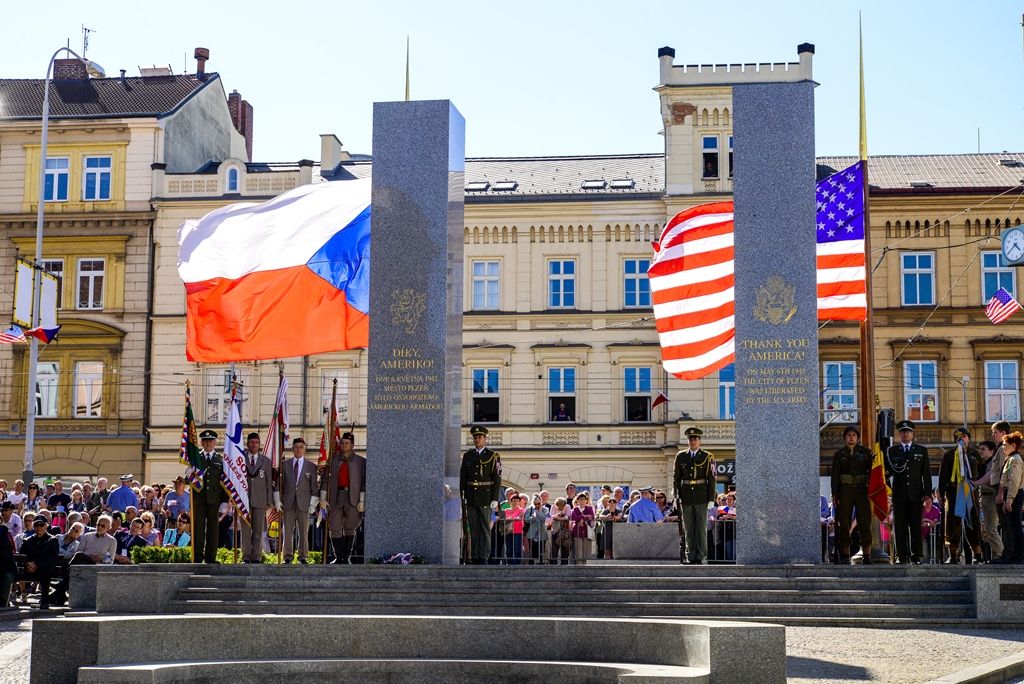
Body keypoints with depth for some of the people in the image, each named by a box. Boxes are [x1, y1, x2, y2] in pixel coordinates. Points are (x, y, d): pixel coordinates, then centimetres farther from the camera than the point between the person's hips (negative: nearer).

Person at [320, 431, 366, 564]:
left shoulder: (361, 461, 6)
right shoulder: (333, 459, 11)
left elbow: (364, 482, 2)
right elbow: (325, 479, 8)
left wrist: (362, 501, -6)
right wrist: (323, 498, 0)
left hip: (353, 499, -1)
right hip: (335, 498, 2)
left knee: (350, 529, 5)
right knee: (334, 529, -1)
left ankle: (346, 557, 12)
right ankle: (338, 557, 7)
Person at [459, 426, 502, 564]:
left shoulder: (493, 456, 0)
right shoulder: (467, 456, 10)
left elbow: (497, 480, -4)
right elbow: (462, 477, 11)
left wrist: (495, 500, -9)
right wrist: (463, 496, 5)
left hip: (485, 498, -3)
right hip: (471, 498, 3)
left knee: (485, 528, -2)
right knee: (473, 529, 5)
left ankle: (483, 557, -1)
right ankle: (474, 557, 9)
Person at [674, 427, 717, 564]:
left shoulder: (706, 457, 2)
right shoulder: (680, 456, 7)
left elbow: (711, 479, 1)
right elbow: (676, 477, 9)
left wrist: (711, 499, -4)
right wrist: (675, 496, 1)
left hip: (701, 498, -2)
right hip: (686, 498, 2)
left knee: (702, 527, 1)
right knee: (688, 529, 4)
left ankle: (701, 557, 5)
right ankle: (691, 556, 10)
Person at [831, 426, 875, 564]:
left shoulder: (866, 452, 6)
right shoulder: (839, 454, 8)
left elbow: (872, 471, 3)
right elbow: (835, 475, 5)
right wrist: (835, 494, -4)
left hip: (862, 490, -1)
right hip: (845, 491, 1)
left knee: (865, 523, -5)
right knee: (844, 524, -1)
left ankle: (866, 557, 0)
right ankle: (845, 556, 5)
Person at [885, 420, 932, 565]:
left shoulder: (922, 451, 12)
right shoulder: (891, 451, 11)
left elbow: (927, 474, 7)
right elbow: (887, 472, 11)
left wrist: (927, 495, -1)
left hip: (916, 494, 0)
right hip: (899, 495, 0)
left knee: (916, 526, -1)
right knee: (900, 526, -2)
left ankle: (916, 556, 3)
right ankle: (901, 556, 0)